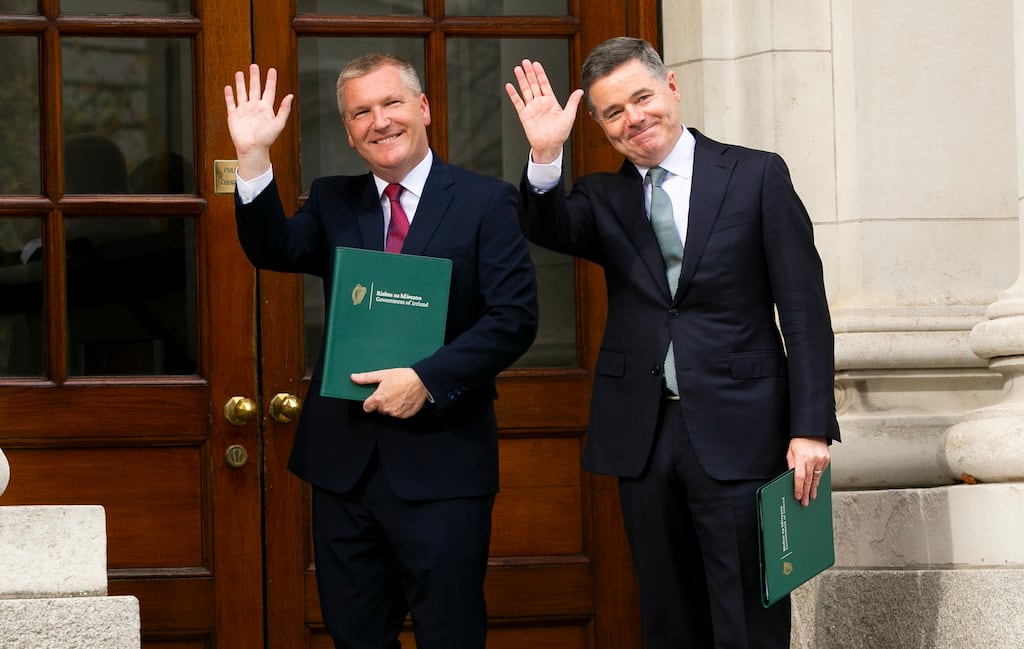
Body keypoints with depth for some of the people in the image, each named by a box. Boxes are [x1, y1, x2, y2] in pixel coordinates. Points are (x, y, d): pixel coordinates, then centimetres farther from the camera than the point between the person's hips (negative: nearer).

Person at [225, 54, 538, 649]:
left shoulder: (486, 203, -1)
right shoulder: (333, 203, 11)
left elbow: (514, 318, -8)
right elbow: (274, 252, -7)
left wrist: (427, 380, -18)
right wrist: (253, 156, -19)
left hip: (441, 464, -4)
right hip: (343, 460, 4)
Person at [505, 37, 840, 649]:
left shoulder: (757, 175, 1)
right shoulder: (603, 198, 11)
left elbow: (805, 310, -2)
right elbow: (550, 229, -11)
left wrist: (811, 427, -8)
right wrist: (546, 157, -28)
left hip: (737, 434, -3)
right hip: (645, 437, 4)